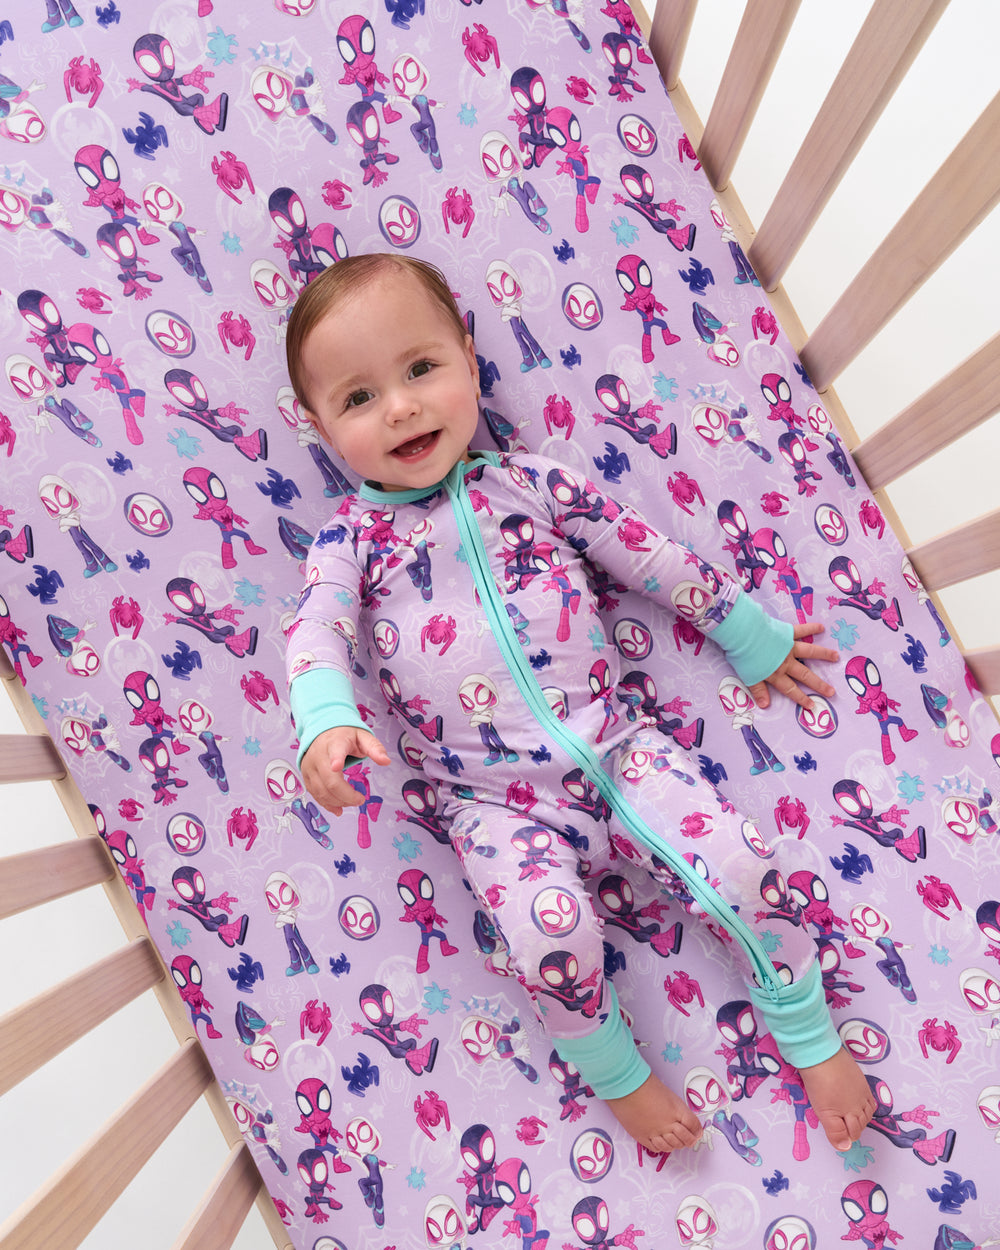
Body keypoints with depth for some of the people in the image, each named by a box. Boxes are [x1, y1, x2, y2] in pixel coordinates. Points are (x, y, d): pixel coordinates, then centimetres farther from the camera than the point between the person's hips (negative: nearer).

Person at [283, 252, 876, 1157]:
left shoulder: (531, 483, 6)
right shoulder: (353, 536, 5)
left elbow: (654, 560, 12)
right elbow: (318, 632, -10)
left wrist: (752, 638, 18)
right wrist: (328, 724, -32)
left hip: (615, 746, 2)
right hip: (495, 800, -1)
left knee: (736, 860, -12)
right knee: (547, 922, -24)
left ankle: (811, 1036, 18)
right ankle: (615, 1075, 9)